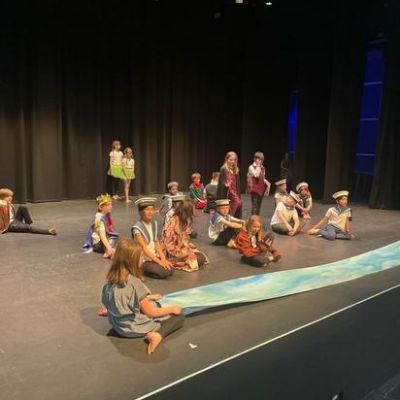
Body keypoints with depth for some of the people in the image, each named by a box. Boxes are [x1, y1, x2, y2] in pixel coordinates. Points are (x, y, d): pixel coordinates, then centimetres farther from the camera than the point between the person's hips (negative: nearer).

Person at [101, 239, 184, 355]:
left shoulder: (112, 278, -7)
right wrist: (171, 309, -4)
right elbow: (150, 312, -17)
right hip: (134, 328, -7)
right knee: (179, 317, 1)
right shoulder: (135, 283, -27)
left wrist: (149, 298, 15)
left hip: (118, 324, 7)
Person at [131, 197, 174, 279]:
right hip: (144, 260, -7)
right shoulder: (137, 228, -17)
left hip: (154, 256, 7)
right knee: (164, 272, -23)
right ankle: (142, 270, 0)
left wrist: (163, 259, -8)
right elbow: (144, 248, -20)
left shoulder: (154, 223, 6)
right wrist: (159, 261, -23)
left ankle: (148, 269, 6)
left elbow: (157, 243, 5)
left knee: (171, 270, -14)